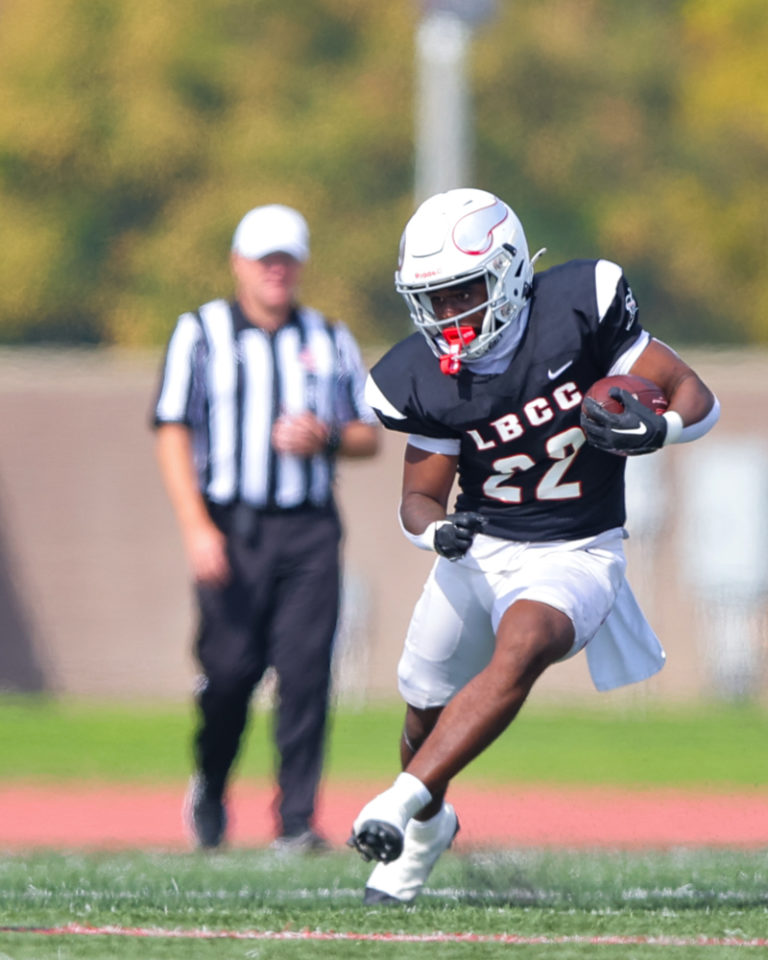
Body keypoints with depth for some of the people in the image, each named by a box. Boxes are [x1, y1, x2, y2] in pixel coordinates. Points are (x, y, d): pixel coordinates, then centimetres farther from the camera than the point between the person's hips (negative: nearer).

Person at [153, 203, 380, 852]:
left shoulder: (330, 342, 15)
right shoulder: (201, 334, 6)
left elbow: (370, 437, 18)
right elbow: (173, 433, -2)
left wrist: (325, 438, -6)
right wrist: (197, 528, -14)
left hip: (309, 531, 2)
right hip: (230, 527, -2)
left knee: (306, 671, -9)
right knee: (230, 666, -8)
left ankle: (296, 820, -6)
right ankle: (210, 789, 19)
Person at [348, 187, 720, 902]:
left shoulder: (576, 312, -16)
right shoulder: (425, 380, -8)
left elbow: (696, 399, -10)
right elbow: (419, 498, 0)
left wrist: (654, 431, -32)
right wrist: (436, 530, -24)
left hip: (572, 555, -4)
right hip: (477, 549, 4)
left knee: (521, 649, -32)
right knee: (425, 707, 11)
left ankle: (401, 802, -32)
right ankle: (428, 826, 44)